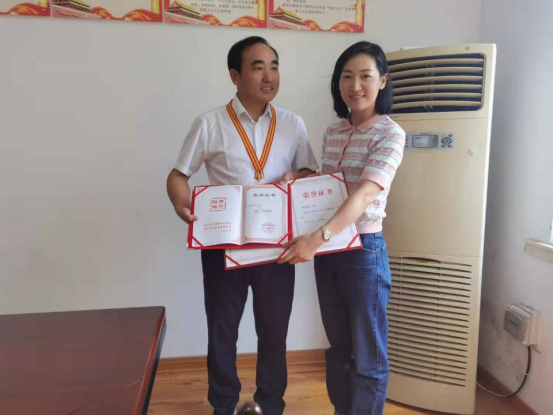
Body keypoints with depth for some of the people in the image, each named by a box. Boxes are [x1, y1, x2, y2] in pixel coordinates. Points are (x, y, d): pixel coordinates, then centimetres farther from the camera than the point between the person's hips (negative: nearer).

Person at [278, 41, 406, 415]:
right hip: (327, 250, 6)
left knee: (367, 356, 8)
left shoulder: (390, 134, -11)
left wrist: (319, 237, -34)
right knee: (338, 347, 20)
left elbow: (364, 195, -24)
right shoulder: (332, 133, 9)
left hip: (364, 250, -6)